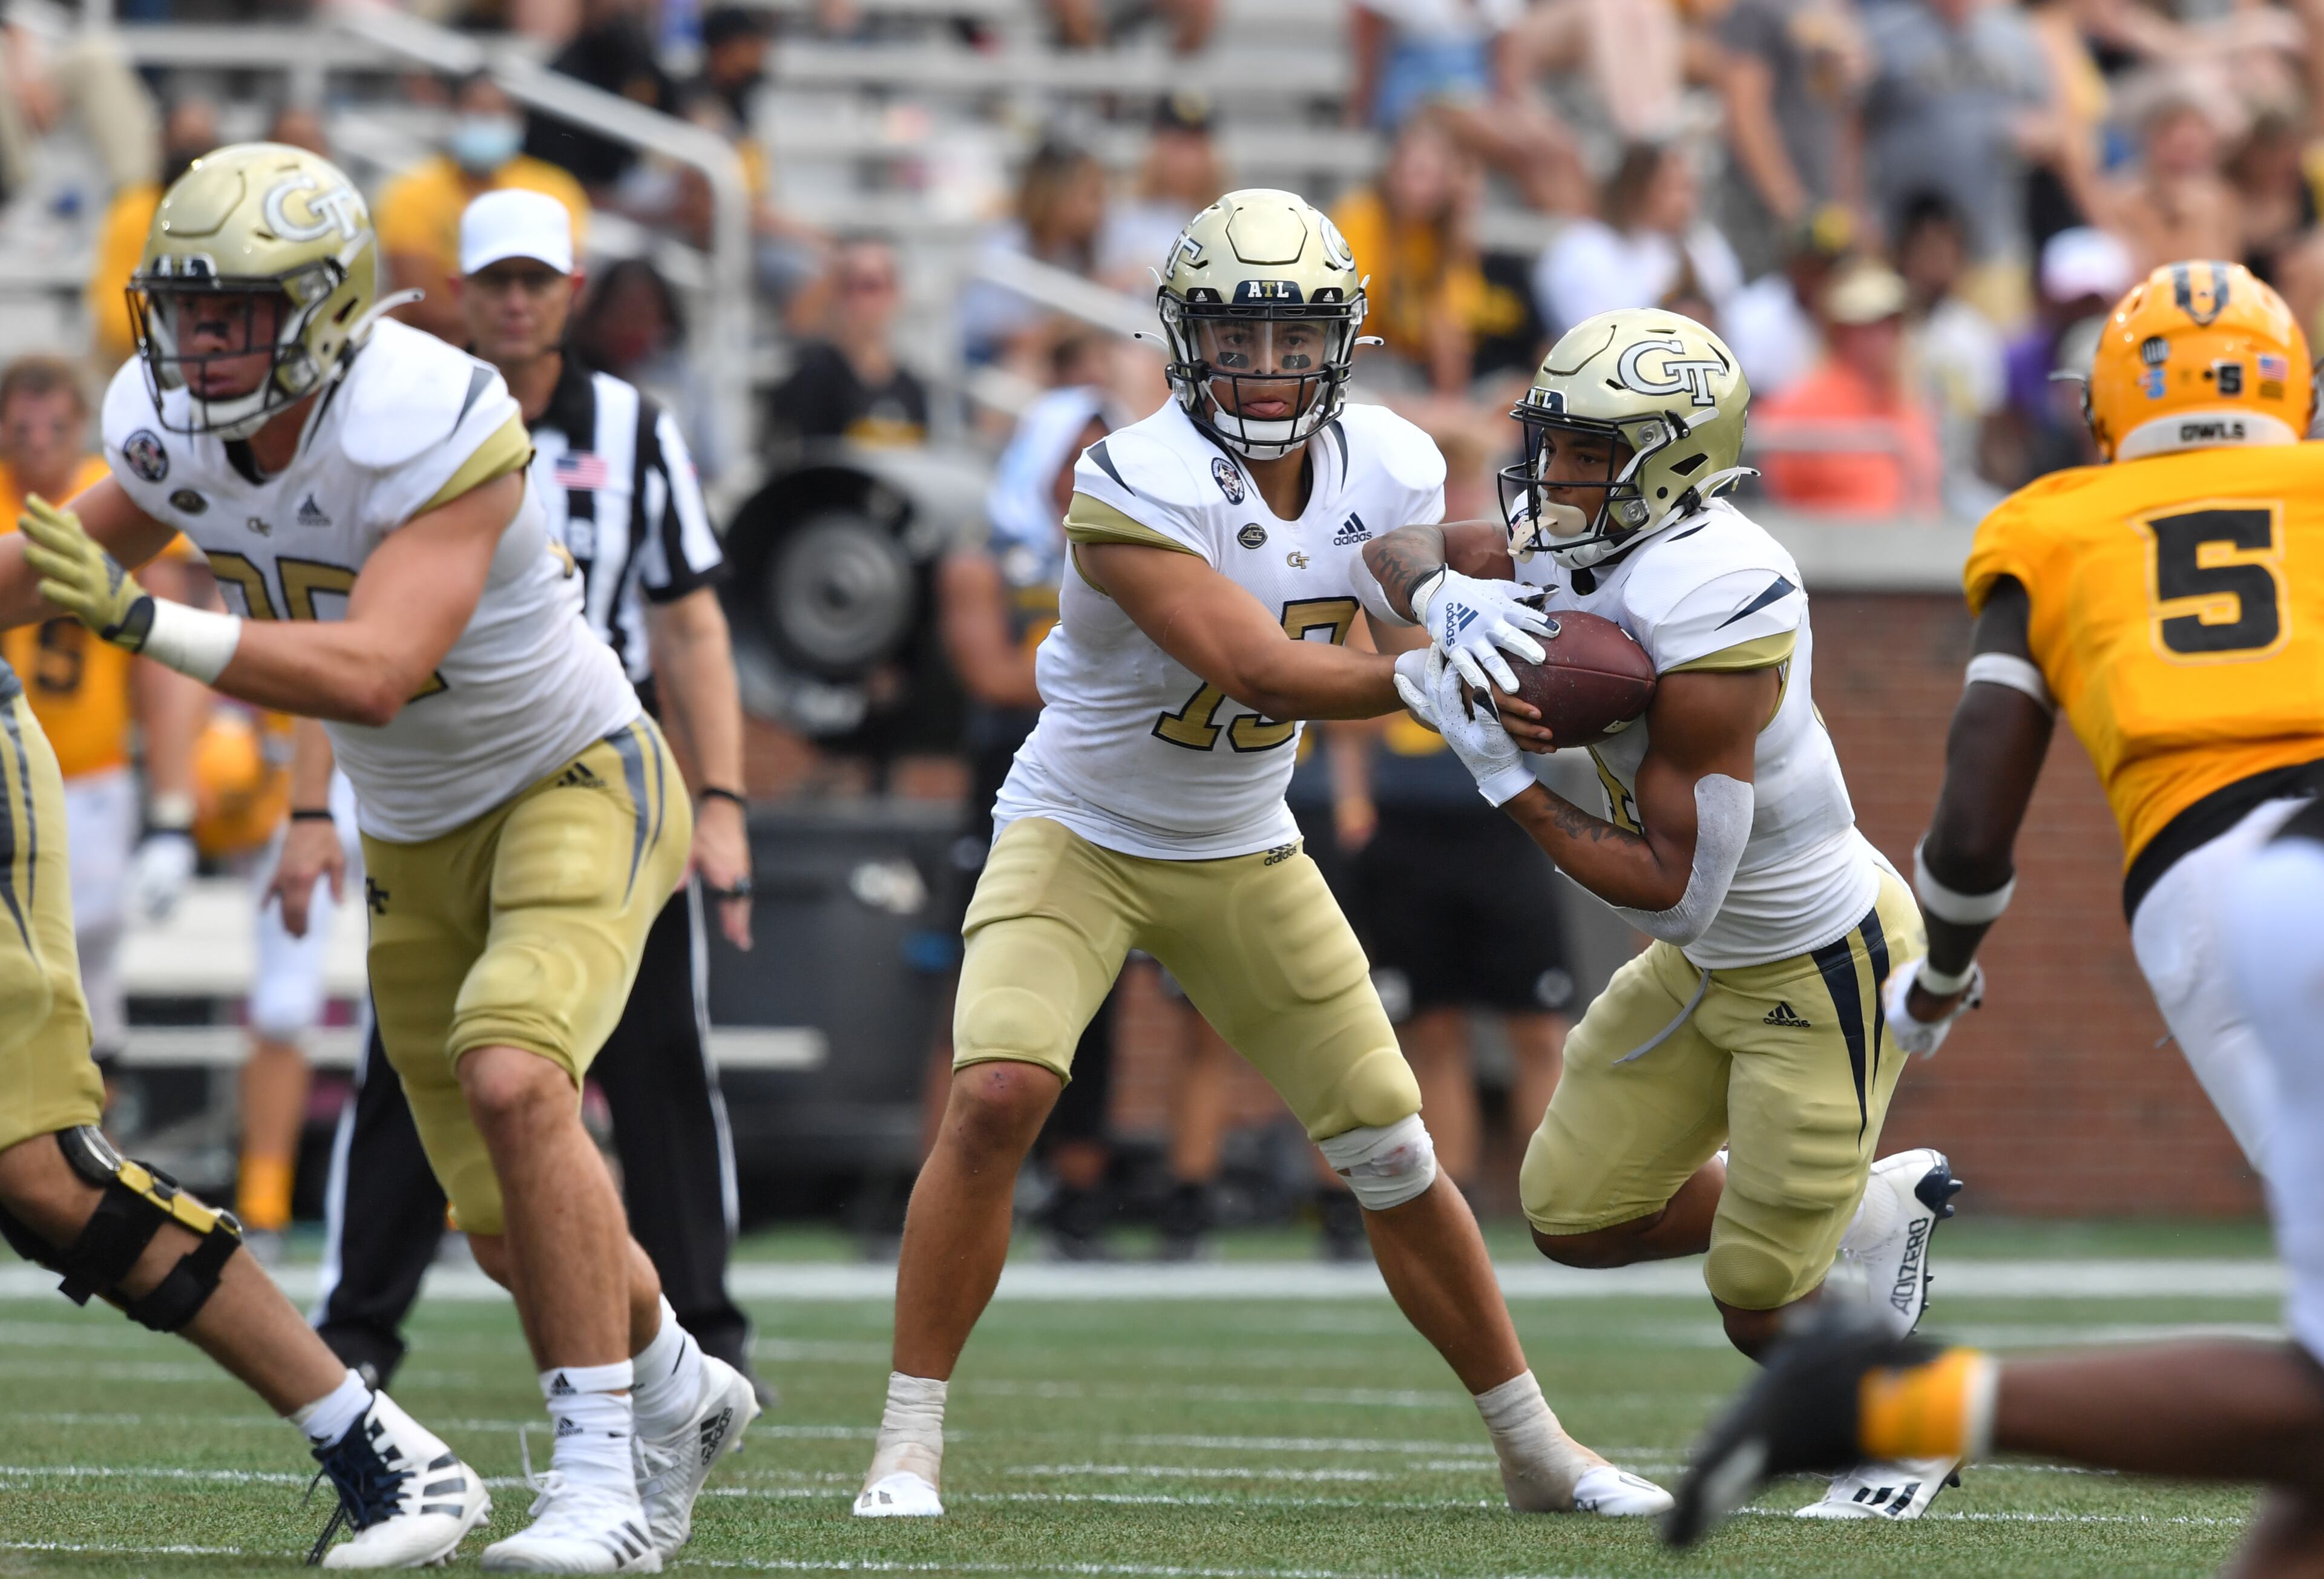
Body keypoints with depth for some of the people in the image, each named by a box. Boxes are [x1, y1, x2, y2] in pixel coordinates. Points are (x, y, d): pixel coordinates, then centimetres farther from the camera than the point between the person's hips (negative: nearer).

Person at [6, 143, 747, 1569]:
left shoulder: (436, 432, -31)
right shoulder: (175, 429, -10)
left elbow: (372, 674, -42)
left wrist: (146, 623, -48)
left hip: (575, 785, -7)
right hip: (419, 843, 7)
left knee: (513, 1081, -31)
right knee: (515, 1232, 9)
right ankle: (681, 1398, 39)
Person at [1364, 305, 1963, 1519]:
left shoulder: (1710, 620, -33)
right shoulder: (1588, 549, -8)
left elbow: (1674, 889, -29)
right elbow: (1402, 547, 5)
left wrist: (1502, 775, -26)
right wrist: (1446, 599, -19)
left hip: (1825, 970, -9)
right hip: (1715, 955, 9)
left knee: (1761, 1310, 0)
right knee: (1576, 1216, 13)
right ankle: (1871, 1209, 29)